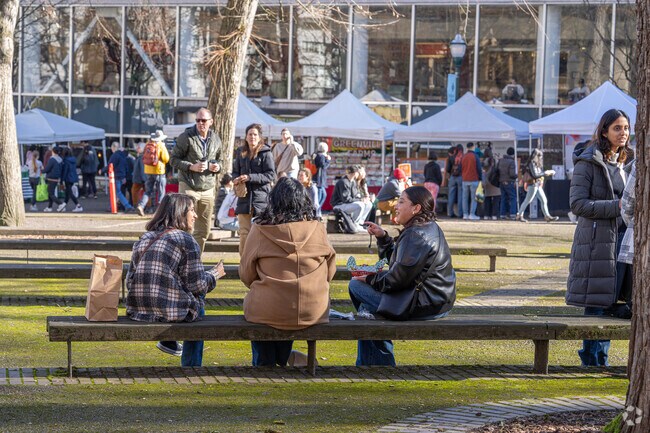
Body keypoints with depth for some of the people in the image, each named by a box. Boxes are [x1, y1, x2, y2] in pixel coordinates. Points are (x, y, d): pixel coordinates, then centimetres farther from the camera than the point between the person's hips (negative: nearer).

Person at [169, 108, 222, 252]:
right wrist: (191, 167, -17)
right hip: (188, 187, -5)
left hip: (208, 189, 5)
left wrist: (218, 167, 1)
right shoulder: (186, 137, -6)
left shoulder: (216, 139, 10)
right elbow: (173, 159, -3)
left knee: (204, 230, 8)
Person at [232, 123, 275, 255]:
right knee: (244, 232, 4)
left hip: (261, 196, -4)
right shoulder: (240, 152, 11)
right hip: (244, 196, 4)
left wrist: (250, 177, -16)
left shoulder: (266, 153, -4)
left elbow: (271, 175, -8)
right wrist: (235, 179, -2)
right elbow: (235, 171, 21)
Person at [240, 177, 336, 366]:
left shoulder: (259, 230, -8)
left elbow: (246, 275, 1)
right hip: (314, 312, 2)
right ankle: (282, 359, 49)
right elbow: (330, 272, 7)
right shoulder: (318, 229, -3)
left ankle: (264, 363, 40)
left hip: (269, 312, -2)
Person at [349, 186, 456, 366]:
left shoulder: (416, 236, -21)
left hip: (424, 305, -11)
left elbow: (398, 279, -23)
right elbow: (398, 260, 20)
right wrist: (382, 237, 11)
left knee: (356, 285, -3)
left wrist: (370, 279, -8)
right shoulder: (430, 229, 13)